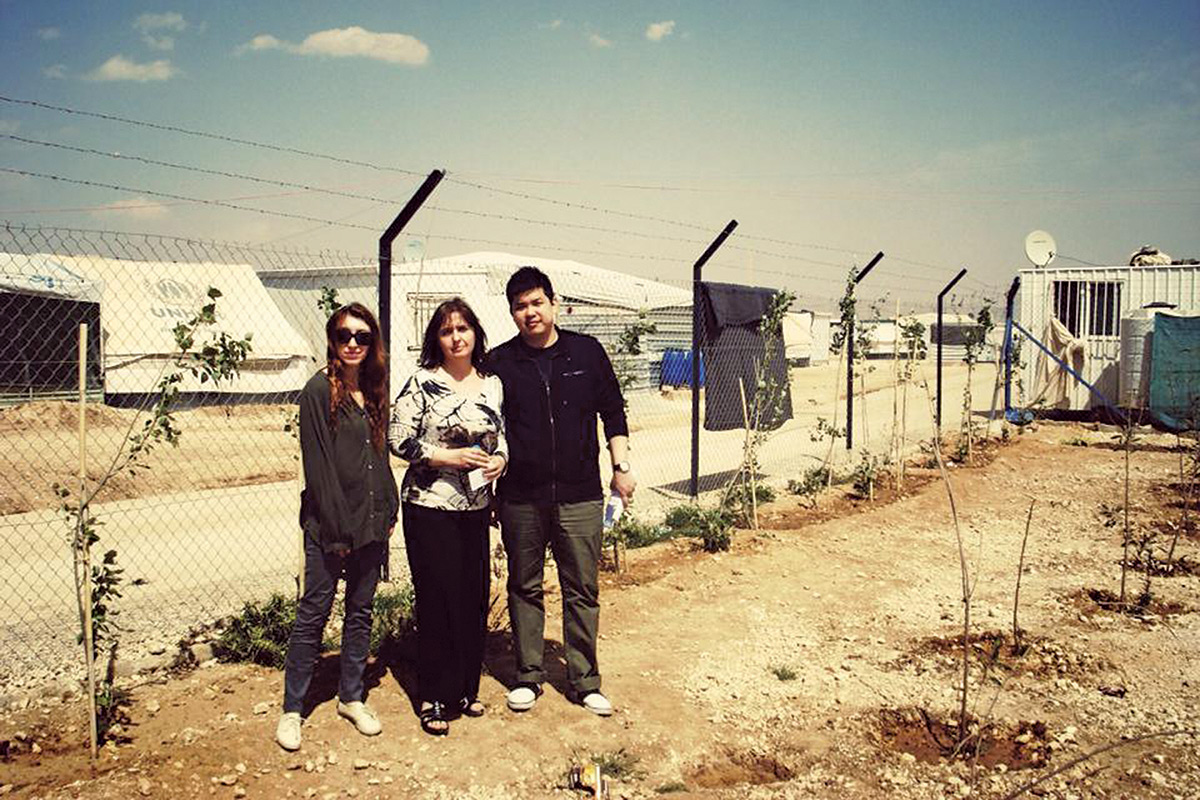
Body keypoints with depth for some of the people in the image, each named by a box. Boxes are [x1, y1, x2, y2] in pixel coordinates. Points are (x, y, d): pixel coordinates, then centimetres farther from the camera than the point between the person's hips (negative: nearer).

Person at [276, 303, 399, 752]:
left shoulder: (373, 391, 10)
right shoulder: (319, 390, -9)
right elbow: (317, 463, -13)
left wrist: (389, 512, 10)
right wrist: (335, 529, -15)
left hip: (371, 521, 6)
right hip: (328, 523, -6)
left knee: (361, 610, 13)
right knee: (314, 613, 1)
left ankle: (352, 697, 26)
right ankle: (292, 709, 13)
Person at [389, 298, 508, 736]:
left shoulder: (492, 384, 8)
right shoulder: (423, 383, -7)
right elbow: (398, 438, -9)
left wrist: (500, 460, -3)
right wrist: (447, 457, -18)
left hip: (475, 507, 5)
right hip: (429, 506, -5)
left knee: (475, 597, 10)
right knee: (437, 599, -1)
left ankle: (466, 688, 27)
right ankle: (433, 699, 13)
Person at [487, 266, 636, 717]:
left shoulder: (588, 353, 5)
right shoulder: (499, 363, 3)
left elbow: (613, 414, 11)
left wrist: (621, 466, 6)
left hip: (580, 495, 0)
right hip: (520, 498, 0)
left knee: (582, 590, 5)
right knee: (525, 589, 10)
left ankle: (584, 681, 18)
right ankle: (528, 676, 24)